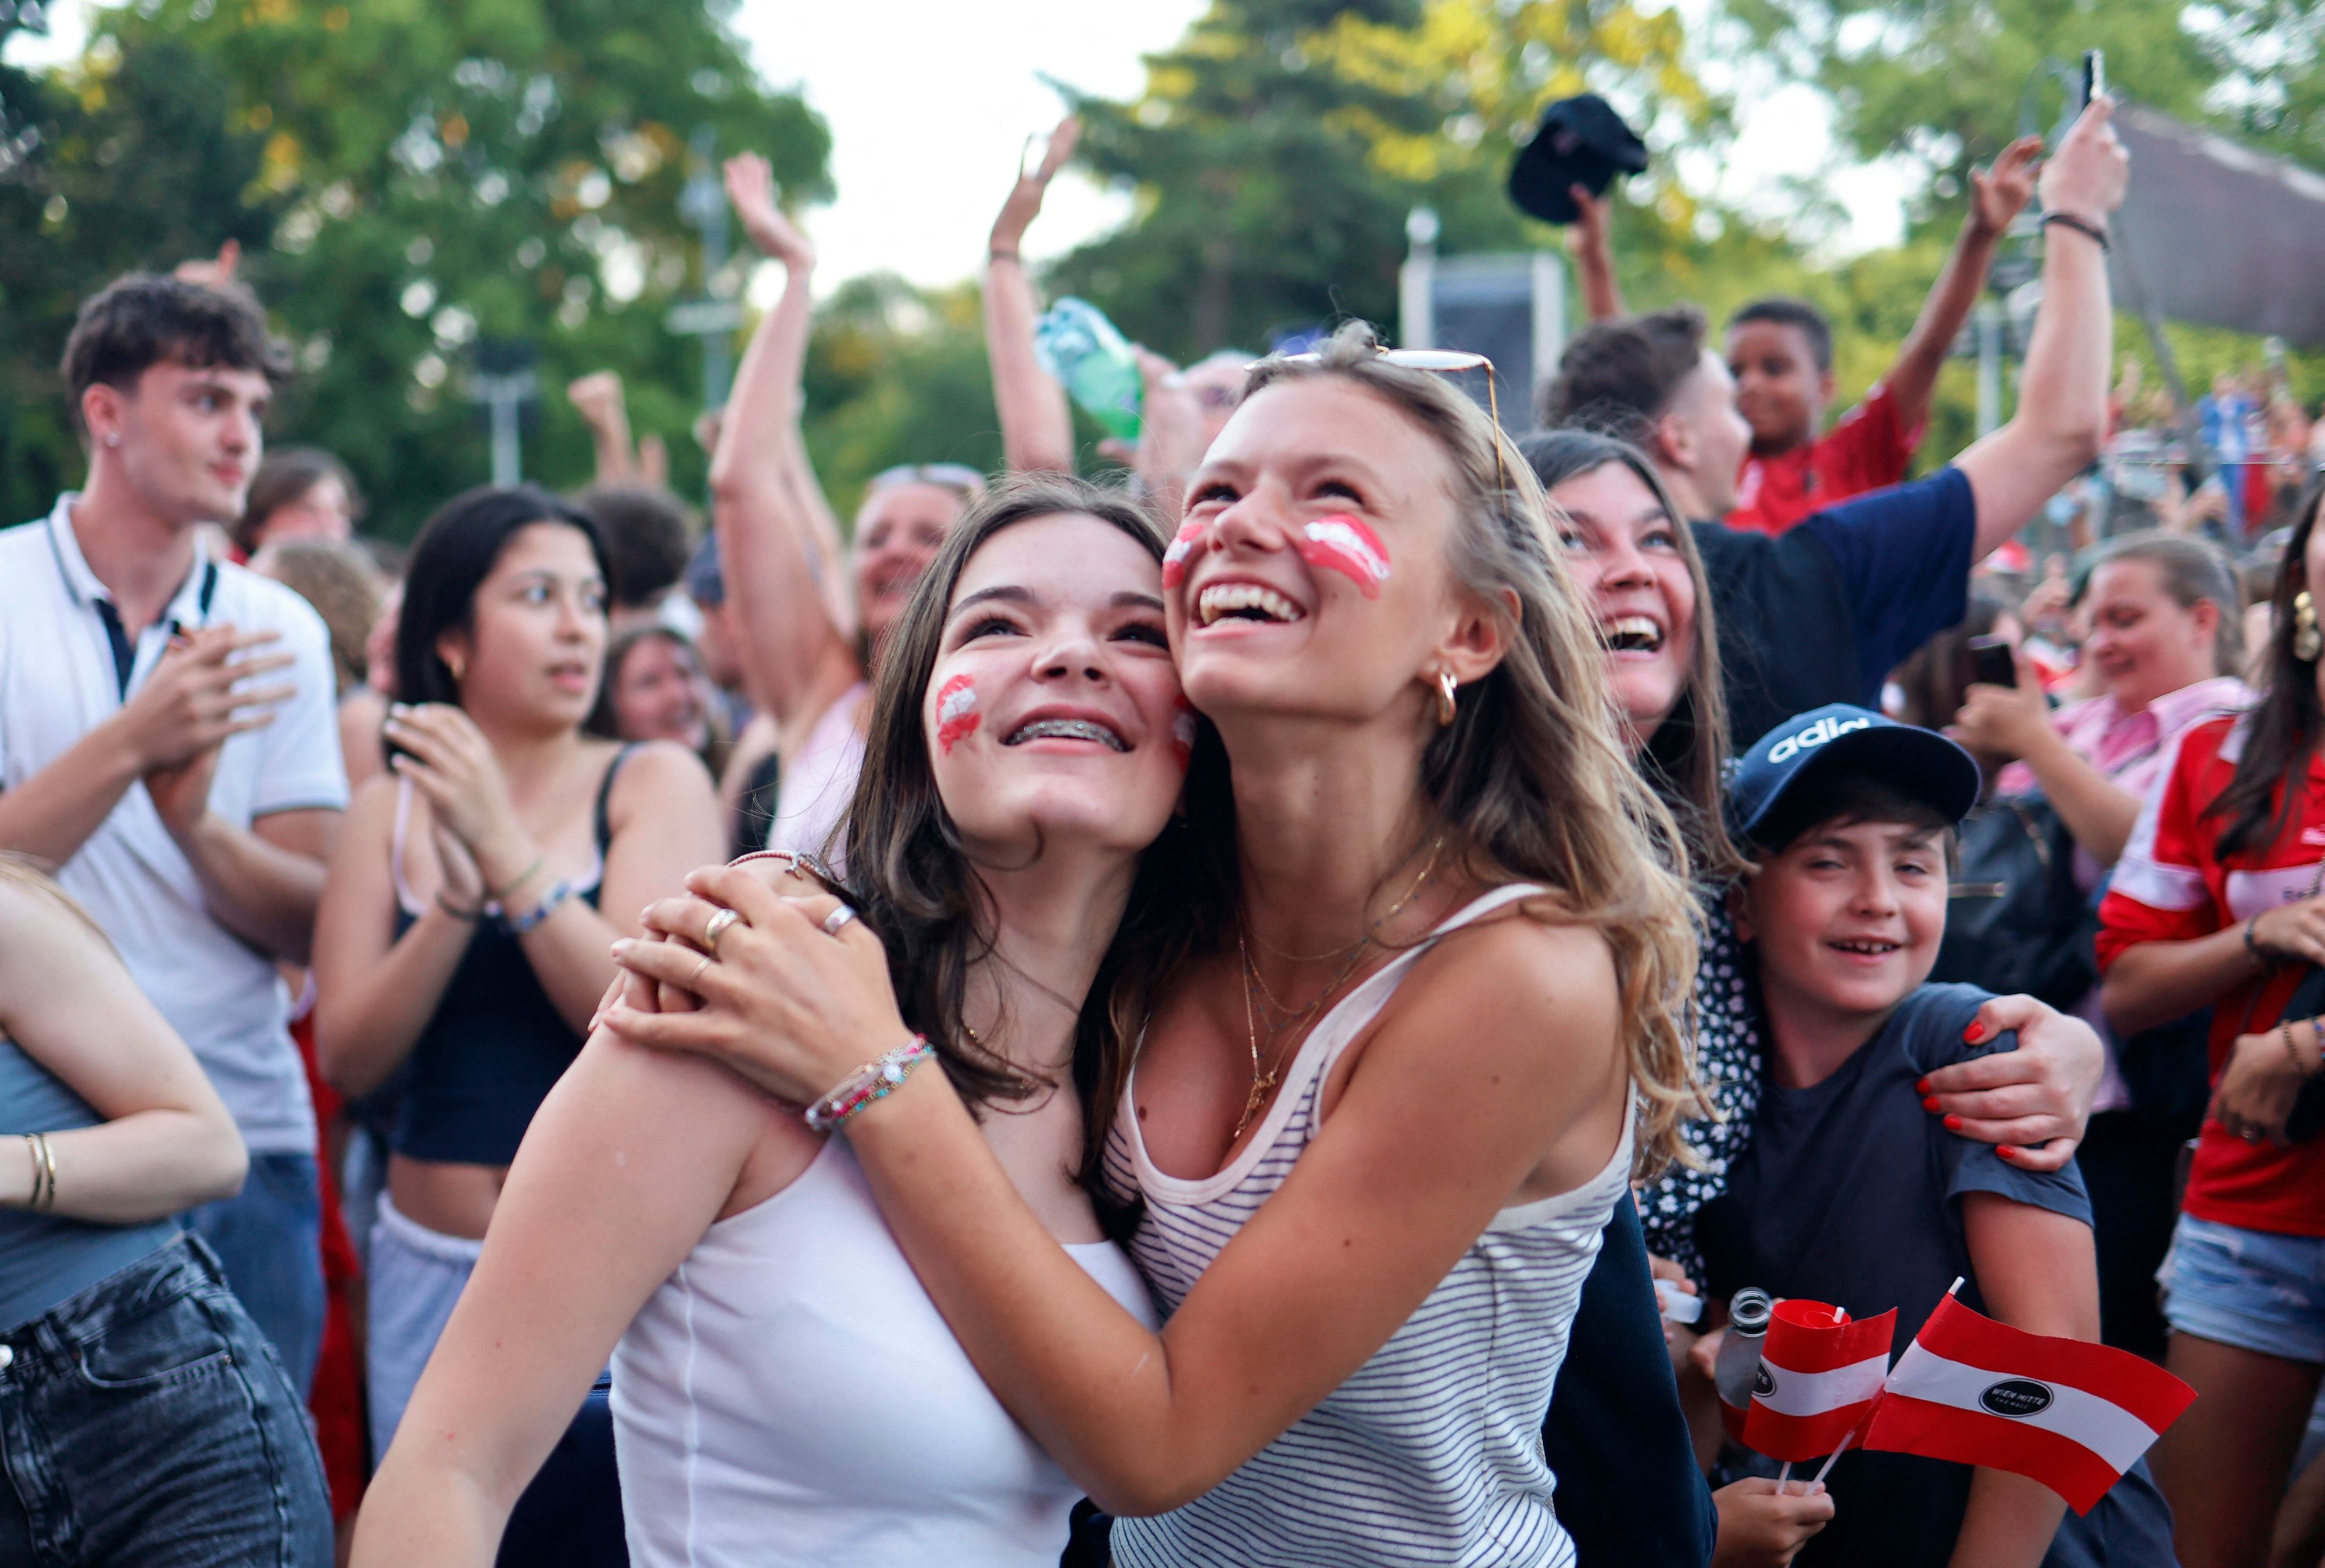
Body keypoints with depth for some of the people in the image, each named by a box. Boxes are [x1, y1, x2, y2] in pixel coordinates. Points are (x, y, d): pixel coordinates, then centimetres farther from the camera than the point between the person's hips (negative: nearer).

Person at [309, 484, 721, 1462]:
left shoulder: (655, 783, -2)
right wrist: (461, 898, -17)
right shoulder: (391, 808, 6)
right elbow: (348, 1060, -3)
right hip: (429, 1265, 3)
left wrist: (504, 847, -20)